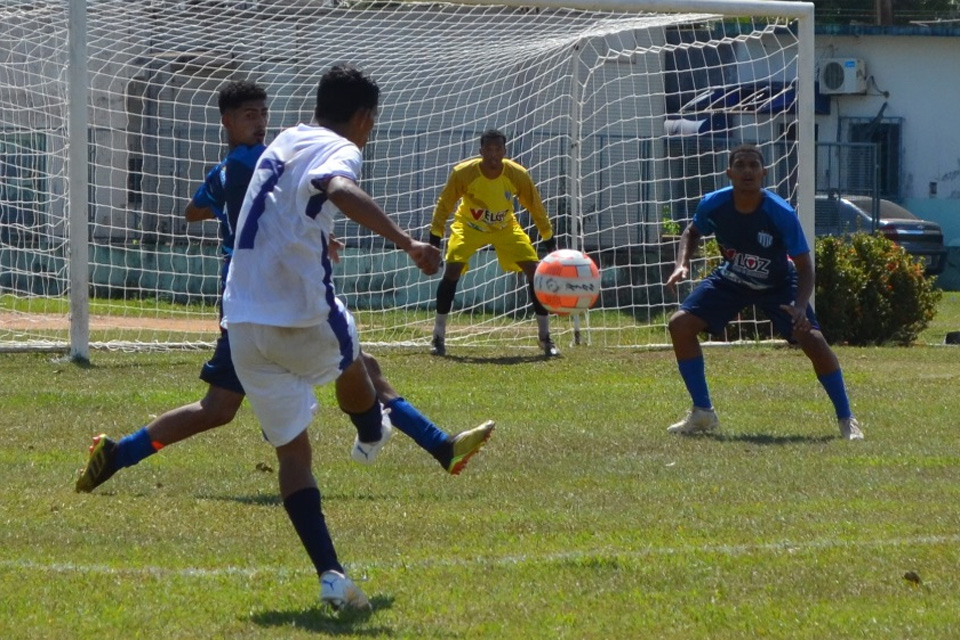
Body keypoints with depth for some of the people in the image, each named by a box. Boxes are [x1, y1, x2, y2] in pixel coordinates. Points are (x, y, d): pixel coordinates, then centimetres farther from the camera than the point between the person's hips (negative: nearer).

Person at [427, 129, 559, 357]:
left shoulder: (517, 175, -23)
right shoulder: (463, 173, -27)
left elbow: (535, 208, -9)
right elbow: (444, 206, -14)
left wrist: (550, 242, -4)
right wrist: (434, 240, -16)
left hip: (506, 227, 2)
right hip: (469, 225, -2)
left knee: (535, 270, -11)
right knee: (452, 269, -23)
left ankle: (545, 339, 1)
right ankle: (438, 338, -12)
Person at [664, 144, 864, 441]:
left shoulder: (782, 214, -32)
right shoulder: (713, 205, -23)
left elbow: (804, 266, -26)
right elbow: (692, 232, 2)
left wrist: (800, 307, -43)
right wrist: (683, 263, -18)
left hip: (777, 284, -3)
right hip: (731, 279, 3)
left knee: (812, 339, -21)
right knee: (680, 324, -11)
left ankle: (846, 419, -5)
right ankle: (703, 413, 2)